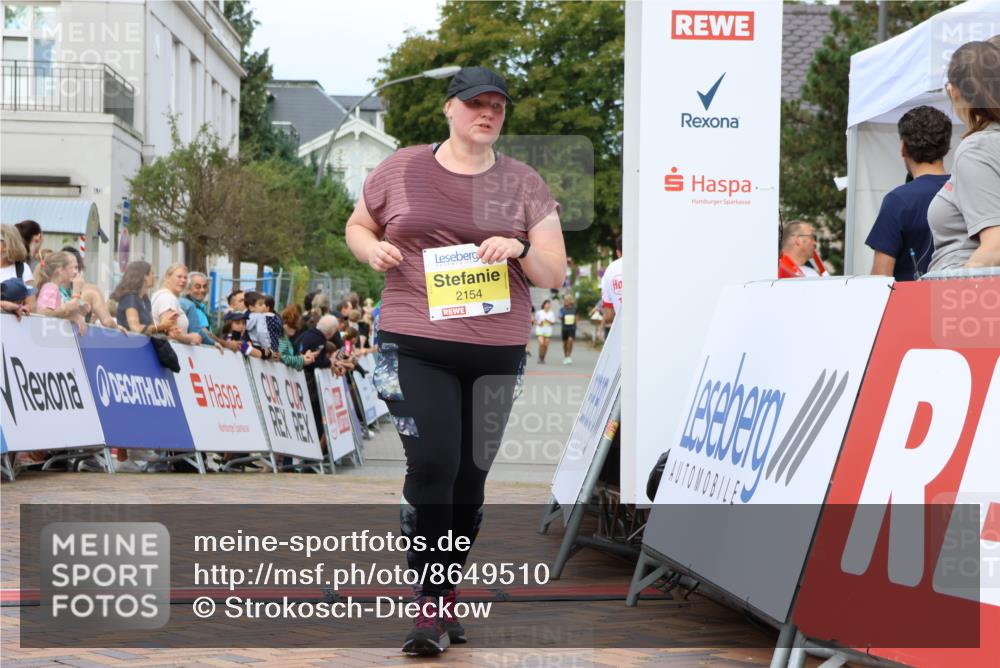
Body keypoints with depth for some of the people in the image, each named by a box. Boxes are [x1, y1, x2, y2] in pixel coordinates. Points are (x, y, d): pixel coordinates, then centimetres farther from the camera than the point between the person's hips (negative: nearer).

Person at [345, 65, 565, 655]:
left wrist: (520, 248, -16)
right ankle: (430, 606, -7)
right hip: (415, 346, -2)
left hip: (496, 354, 2)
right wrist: (373, 249, -5)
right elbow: (357, 226, 18)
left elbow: (554, 273, 5)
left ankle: (450, 594, 23)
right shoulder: (401, 170, 5)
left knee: (471, 475, 7)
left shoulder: (524, 183, 6)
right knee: (431, 464, -14)